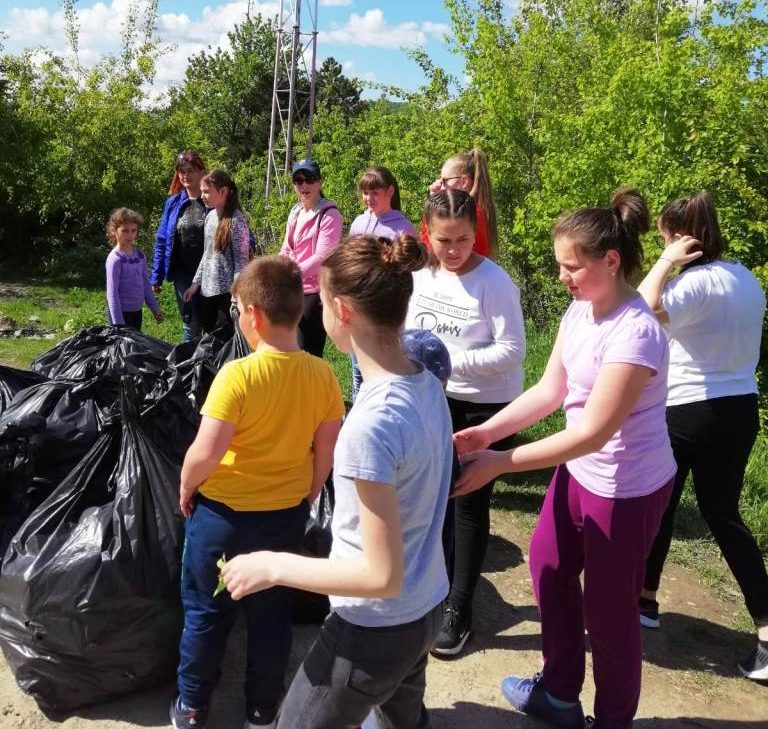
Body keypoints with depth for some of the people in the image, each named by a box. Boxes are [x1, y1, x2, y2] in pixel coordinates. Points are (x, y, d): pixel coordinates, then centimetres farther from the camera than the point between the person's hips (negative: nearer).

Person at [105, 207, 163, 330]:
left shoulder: (139, 255, 4)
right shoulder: (115, 259, -15)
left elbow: (146, 284, 12)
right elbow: (112, 293, -17)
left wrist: (155, 308, 13)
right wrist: (118, 324, -19)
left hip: (137, 311, 7)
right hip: (122, 312, -7)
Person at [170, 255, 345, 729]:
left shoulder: (238, 375, -24)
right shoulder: (322, 376, -10)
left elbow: (206, 453, -25)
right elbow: (327, 453, -2)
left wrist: (185, 488, -5)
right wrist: (306, 500, 12)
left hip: (225, 513, -3)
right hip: (286, 515, 4)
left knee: (206, 612, 18)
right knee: (272, 614, 20)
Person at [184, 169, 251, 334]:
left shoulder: (236, 219, -12)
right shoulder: (210, 216, 9)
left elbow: (242, 260, -14)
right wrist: (196, 282, 14)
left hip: (226, 291, -7)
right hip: (207, 290, 7)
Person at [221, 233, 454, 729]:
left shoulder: (370, 424, -32)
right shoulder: (428, 385, -6)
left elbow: (382, 575, -28)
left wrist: (274, 566, -19)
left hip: (377, 631, -8)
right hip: (429, 610, 8)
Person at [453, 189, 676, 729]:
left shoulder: (635, 333, -29)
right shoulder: (580, 309, -3)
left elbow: (593, 433, -29)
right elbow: (550, 390, 1)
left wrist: (500, 462, -27)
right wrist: (486, 432, -10)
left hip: (627, 487, -9)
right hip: (580, 470, 9)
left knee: (607, 608, 9)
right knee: (548, 566, 21)